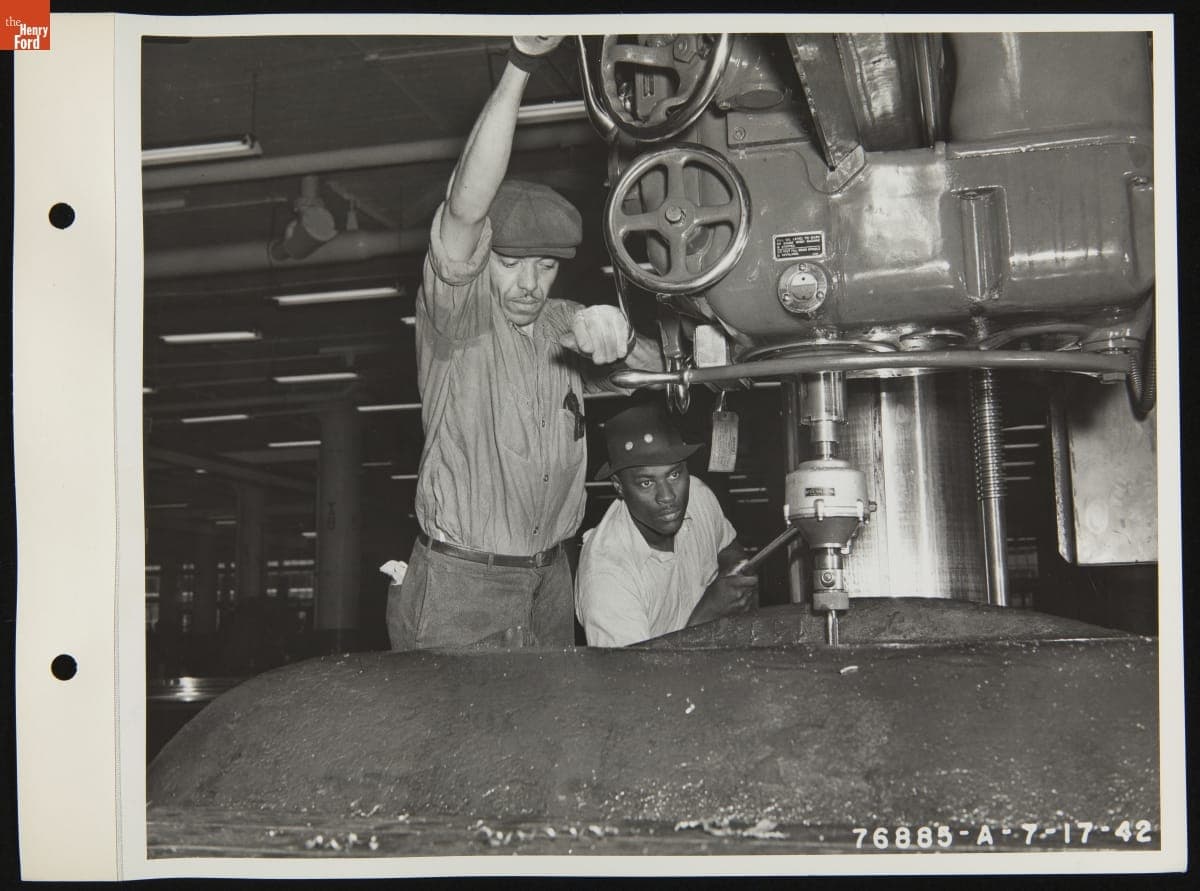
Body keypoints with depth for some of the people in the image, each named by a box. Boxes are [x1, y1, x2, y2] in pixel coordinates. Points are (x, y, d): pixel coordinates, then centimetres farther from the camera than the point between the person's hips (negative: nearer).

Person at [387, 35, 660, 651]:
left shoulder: (563, 323, 9)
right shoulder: (456, 312, -9)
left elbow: (662, 369, 11)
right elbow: (467, 206, -25)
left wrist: (617, 335, -14)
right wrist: (521, 64, -34)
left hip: (548, 583, 6)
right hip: (458, 584, -5)